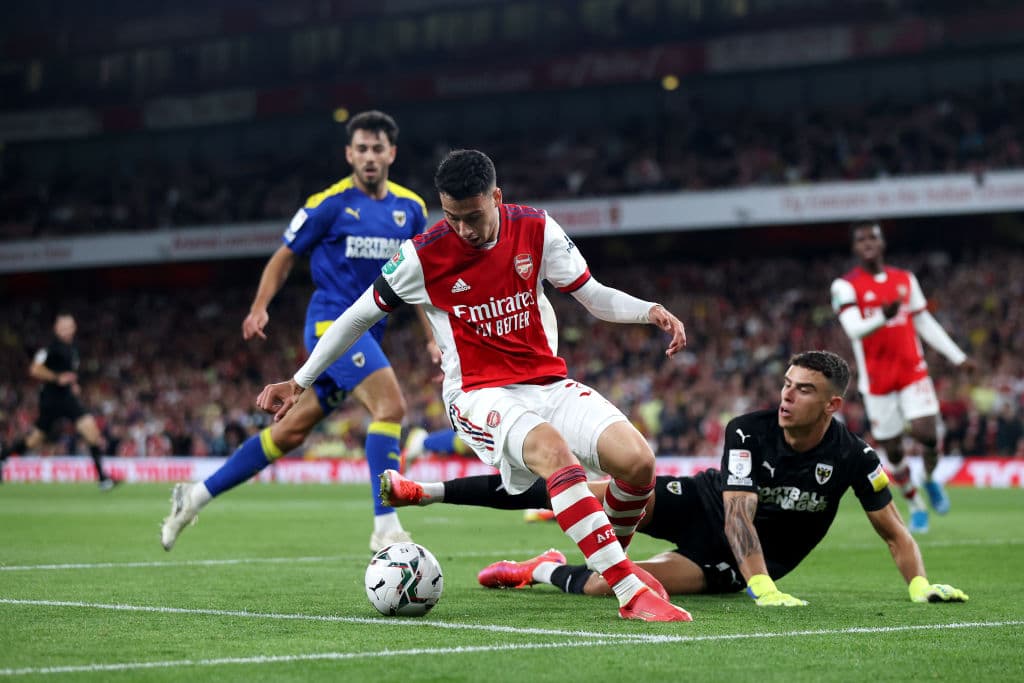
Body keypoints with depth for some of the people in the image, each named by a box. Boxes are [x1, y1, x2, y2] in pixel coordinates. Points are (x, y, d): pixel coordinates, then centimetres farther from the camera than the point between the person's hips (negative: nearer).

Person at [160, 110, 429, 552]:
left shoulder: (411, 209, 9)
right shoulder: (330, 203, -6)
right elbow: (285, 256, 2)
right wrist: (260, 308, -11)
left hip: (367, 332, 6)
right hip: (331, 320, -6)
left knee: (293, 430, 8)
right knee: (391, 404, -25)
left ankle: (197, 496, 20)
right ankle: (386, 529, -22)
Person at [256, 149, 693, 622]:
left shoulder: (536, 230, -1)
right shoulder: (423, 256, -9)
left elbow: (594, 297, 7)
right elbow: (358, 317, 4)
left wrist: (652, 311, -12)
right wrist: (298, 383, 7)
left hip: (548, 383, 4)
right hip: (479, 395, -4)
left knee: (637, 460, -19)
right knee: (553, 450, -37)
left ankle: (615, 556, 14)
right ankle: (630, 592, -39)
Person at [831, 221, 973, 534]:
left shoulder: (905, 279, 9)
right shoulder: (845, 286, -6)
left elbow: (925, 323, 17)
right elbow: (854, 330, -20)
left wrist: (958, 357, 16)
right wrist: (882, 317, -40)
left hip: (913, 371, 2)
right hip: (877, 379, -2)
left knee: (926, 433, -14)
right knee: (892, 451, 3)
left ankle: (930, 479, 18)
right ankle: (915, 506, 25)